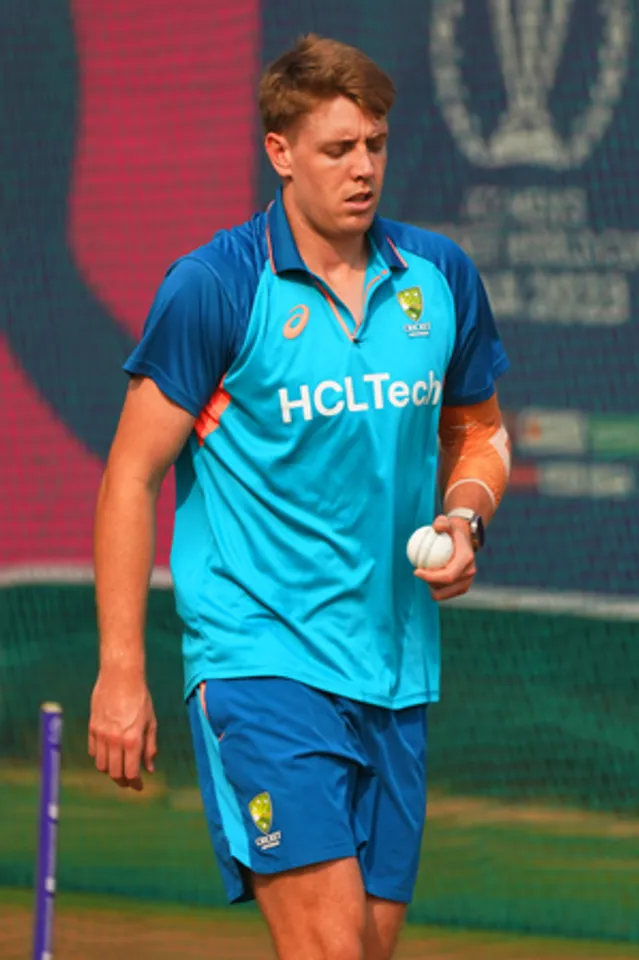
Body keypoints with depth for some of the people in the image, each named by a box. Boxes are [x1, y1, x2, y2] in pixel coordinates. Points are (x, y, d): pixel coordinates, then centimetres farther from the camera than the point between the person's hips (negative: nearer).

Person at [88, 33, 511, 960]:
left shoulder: (441, 276, 7)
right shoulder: (212, 286, -8)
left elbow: (478, 429, 23)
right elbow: (131, 475, -4)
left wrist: (465, 518, 0)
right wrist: (121, 671, -8)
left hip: (397, 670, 6)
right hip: (258, 658, -5)